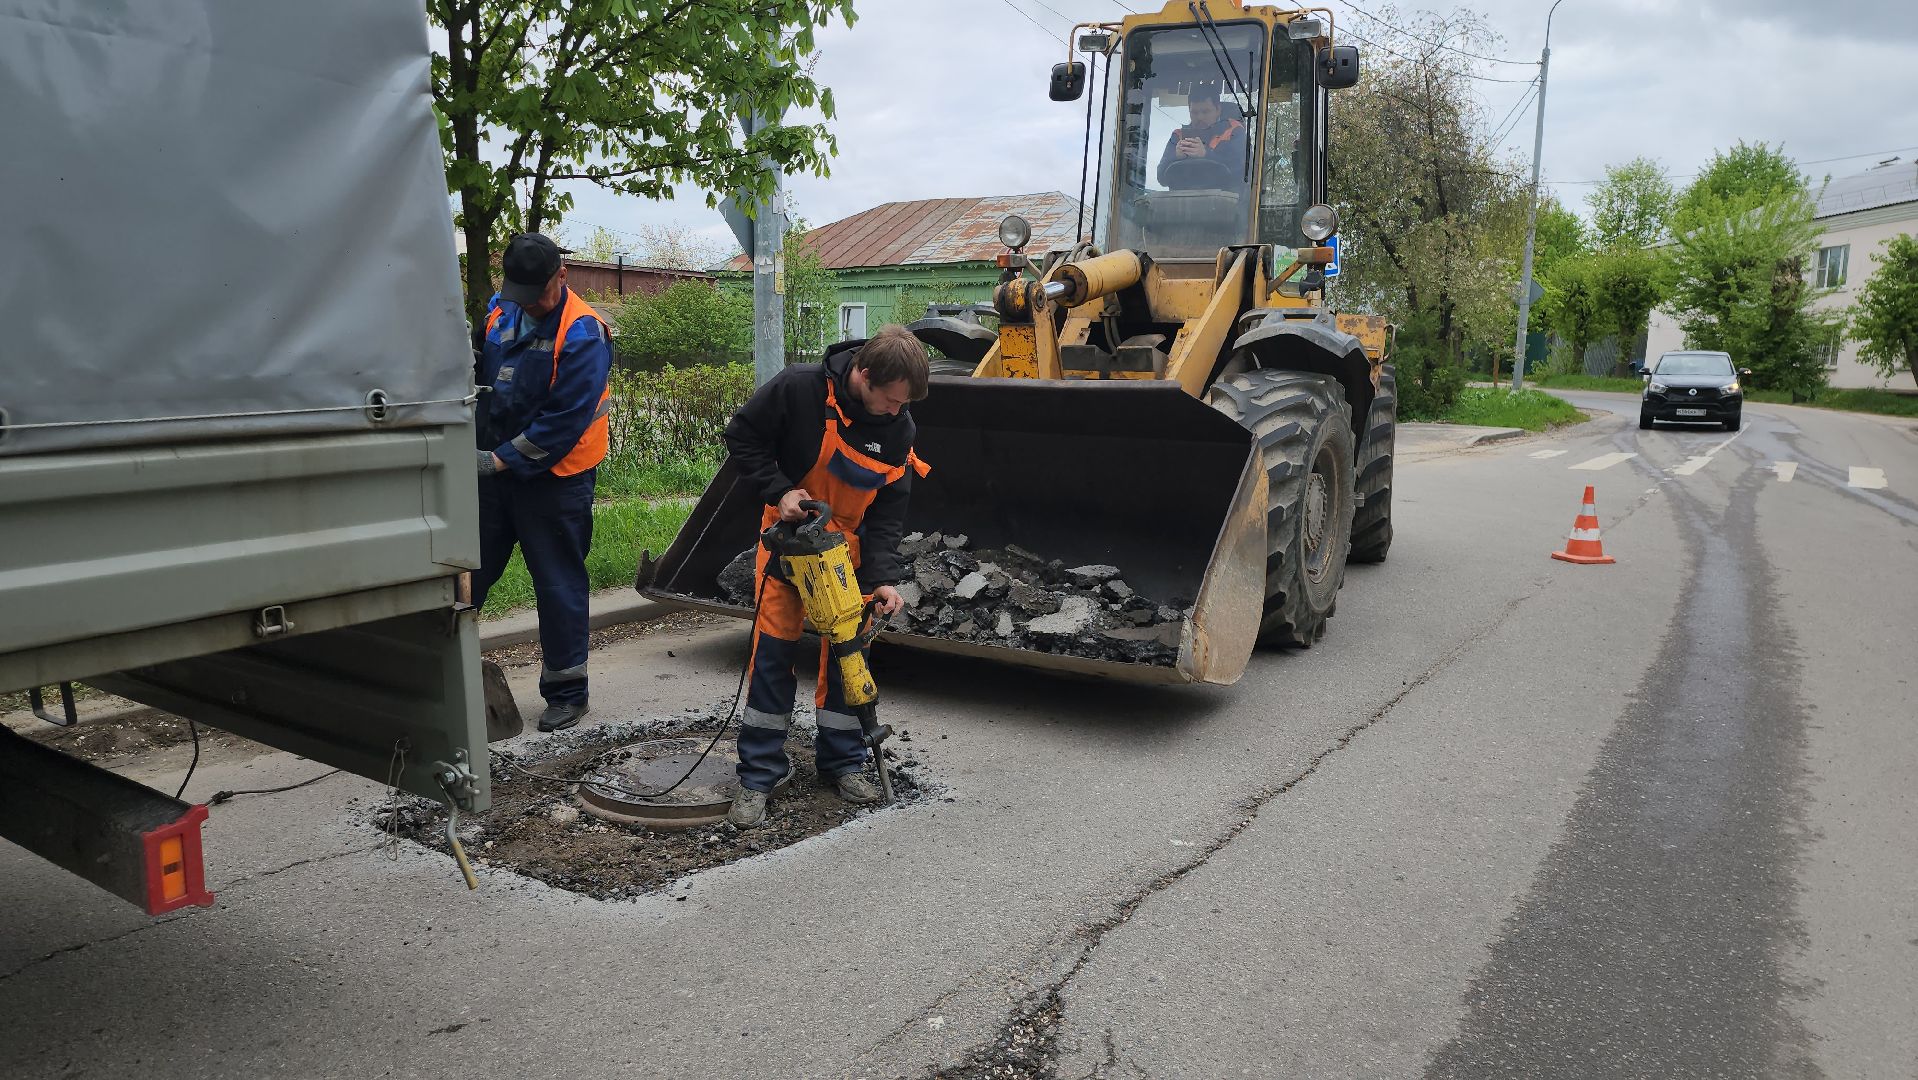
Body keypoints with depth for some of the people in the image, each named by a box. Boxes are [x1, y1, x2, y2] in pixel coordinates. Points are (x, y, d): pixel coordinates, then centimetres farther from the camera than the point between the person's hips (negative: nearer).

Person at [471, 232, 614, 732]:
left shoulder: (582, 333, -15)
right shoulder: (498, 310, 5)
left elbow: (565, 420, -19)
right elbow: (475, 372, 16)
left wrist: (503, 460, -18)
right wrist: (475, 446, 1)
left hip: (554, 477, -6)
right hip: (493, 467, 6)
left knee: (559, 584, 4)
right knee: (468, 573, 13)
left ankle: (566, 691, 17)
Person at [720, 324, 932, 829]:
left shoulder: (899, 426, -14)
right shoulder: (798, 389, -25)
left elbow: (889, 507, -8)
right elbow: (742, 438, -12)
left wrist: (884, 576, -18)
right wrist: (779, 490, -23)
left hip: (851, 545, 3)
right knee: (773, 651, -3)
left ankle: (842, 763, 21)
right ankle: (758, 775, 7)